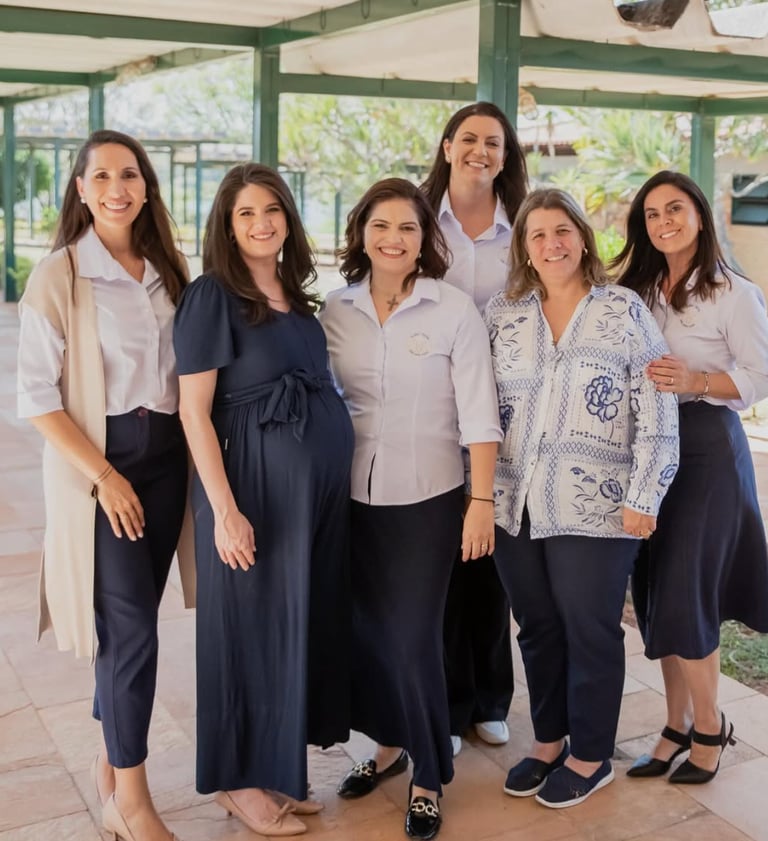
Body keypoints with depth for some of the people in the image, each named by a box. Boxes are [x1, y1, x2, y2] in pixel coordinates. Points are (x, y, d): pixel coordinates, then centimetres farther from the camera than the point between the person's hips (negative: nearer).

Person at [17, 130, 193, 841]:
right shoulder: (59, 275, -9)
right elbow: (37, 395, -11)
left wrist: (192, 448, 3)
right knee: (132, 624, -5)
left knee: (130, 619, 12)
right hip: (98, 460, -5)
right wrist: (104, 477, -15)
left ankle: (110, 763, 29)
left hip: (166, 454, 5)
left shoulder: (167, 270, 8)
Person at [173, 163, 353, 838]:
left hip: (319, 479, 7)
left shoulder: (295, 295, 10)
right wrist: (224, 509, -20)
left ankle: (279, 768, 29)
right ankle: (239, 779, 21)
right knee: (253, 623, 3)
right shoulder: (211, 296, -10)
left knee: (304, 619, 14)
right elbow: (194, 410, -14)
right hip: (256, 481, -7)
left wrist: (333, 477, 9)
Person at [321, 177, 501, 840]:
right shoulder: (335, 310, 2)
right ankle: (389, 742, 36)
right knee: (365, 627, 12)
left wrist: (482, 499, -12)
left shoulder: (454, 310, -8)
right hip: (352, 495, 4)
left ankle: (429, 777, 19)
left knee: (414, 634, -1)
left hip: (427, 498, -4)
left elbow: (479, 414, -8)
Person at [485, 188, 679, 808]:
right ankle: (548, 740, 31)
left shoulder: (625, 311, -3)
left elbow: (657, 413, -6)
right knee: (537, 626, 14)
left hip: (595, 507, -3)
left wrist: (643, 497, -10)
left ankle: (590, 756, 23)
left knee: (590, 630, 6)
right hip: (515, 504, 4)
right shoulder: (502, 315, 7)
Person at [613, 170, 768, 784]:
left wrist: (695, 381, -24)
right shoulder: (640, 291, 11)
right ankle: (677, 726, 23)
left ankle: (709, 727, 16)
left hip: (707, 447, -5)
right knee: (654, 594, 8)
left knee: (683, 597, -5)